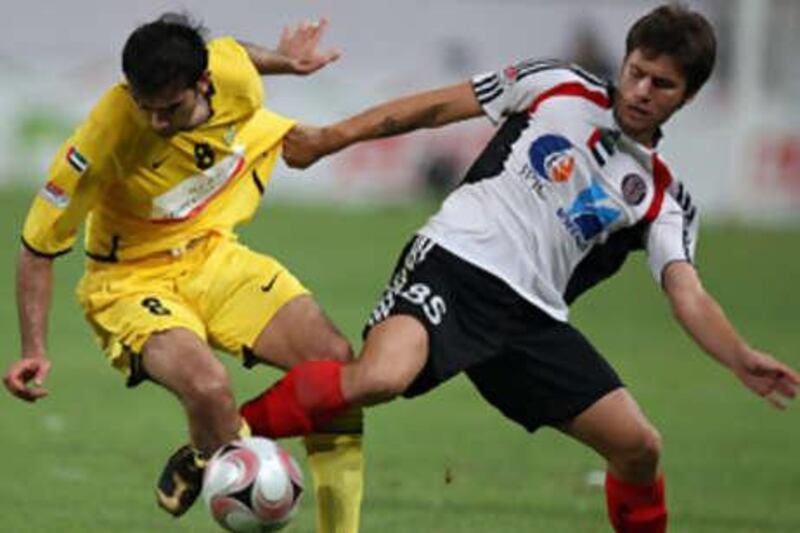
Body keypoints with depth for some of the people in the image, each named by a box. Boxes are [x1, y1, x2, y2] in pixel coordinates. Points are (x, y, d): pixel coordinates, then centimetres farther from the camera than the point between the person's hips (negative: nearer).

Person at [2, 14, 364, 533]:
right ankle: (203, 471, 1)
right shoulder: (105, 137, -30)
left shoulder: (234, 74, -18)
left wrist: (282, 60, 31)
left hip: (216, 254, 5)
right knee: (208, 386, -34)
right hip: (134, 280, -5)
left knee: (336, 361, -14)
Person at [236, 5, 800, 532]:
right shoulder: (557, 86, 7)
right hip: (453, 263, -4)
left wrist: (743, 361, -23)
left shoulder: (664, 201, 10)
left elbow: (688, 297, -2)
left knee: (639, 446, -2)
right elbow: (436, 107, 12)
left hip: (532, 315, 4)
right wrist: (330, 139, 8)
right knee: (381, 376, -33)